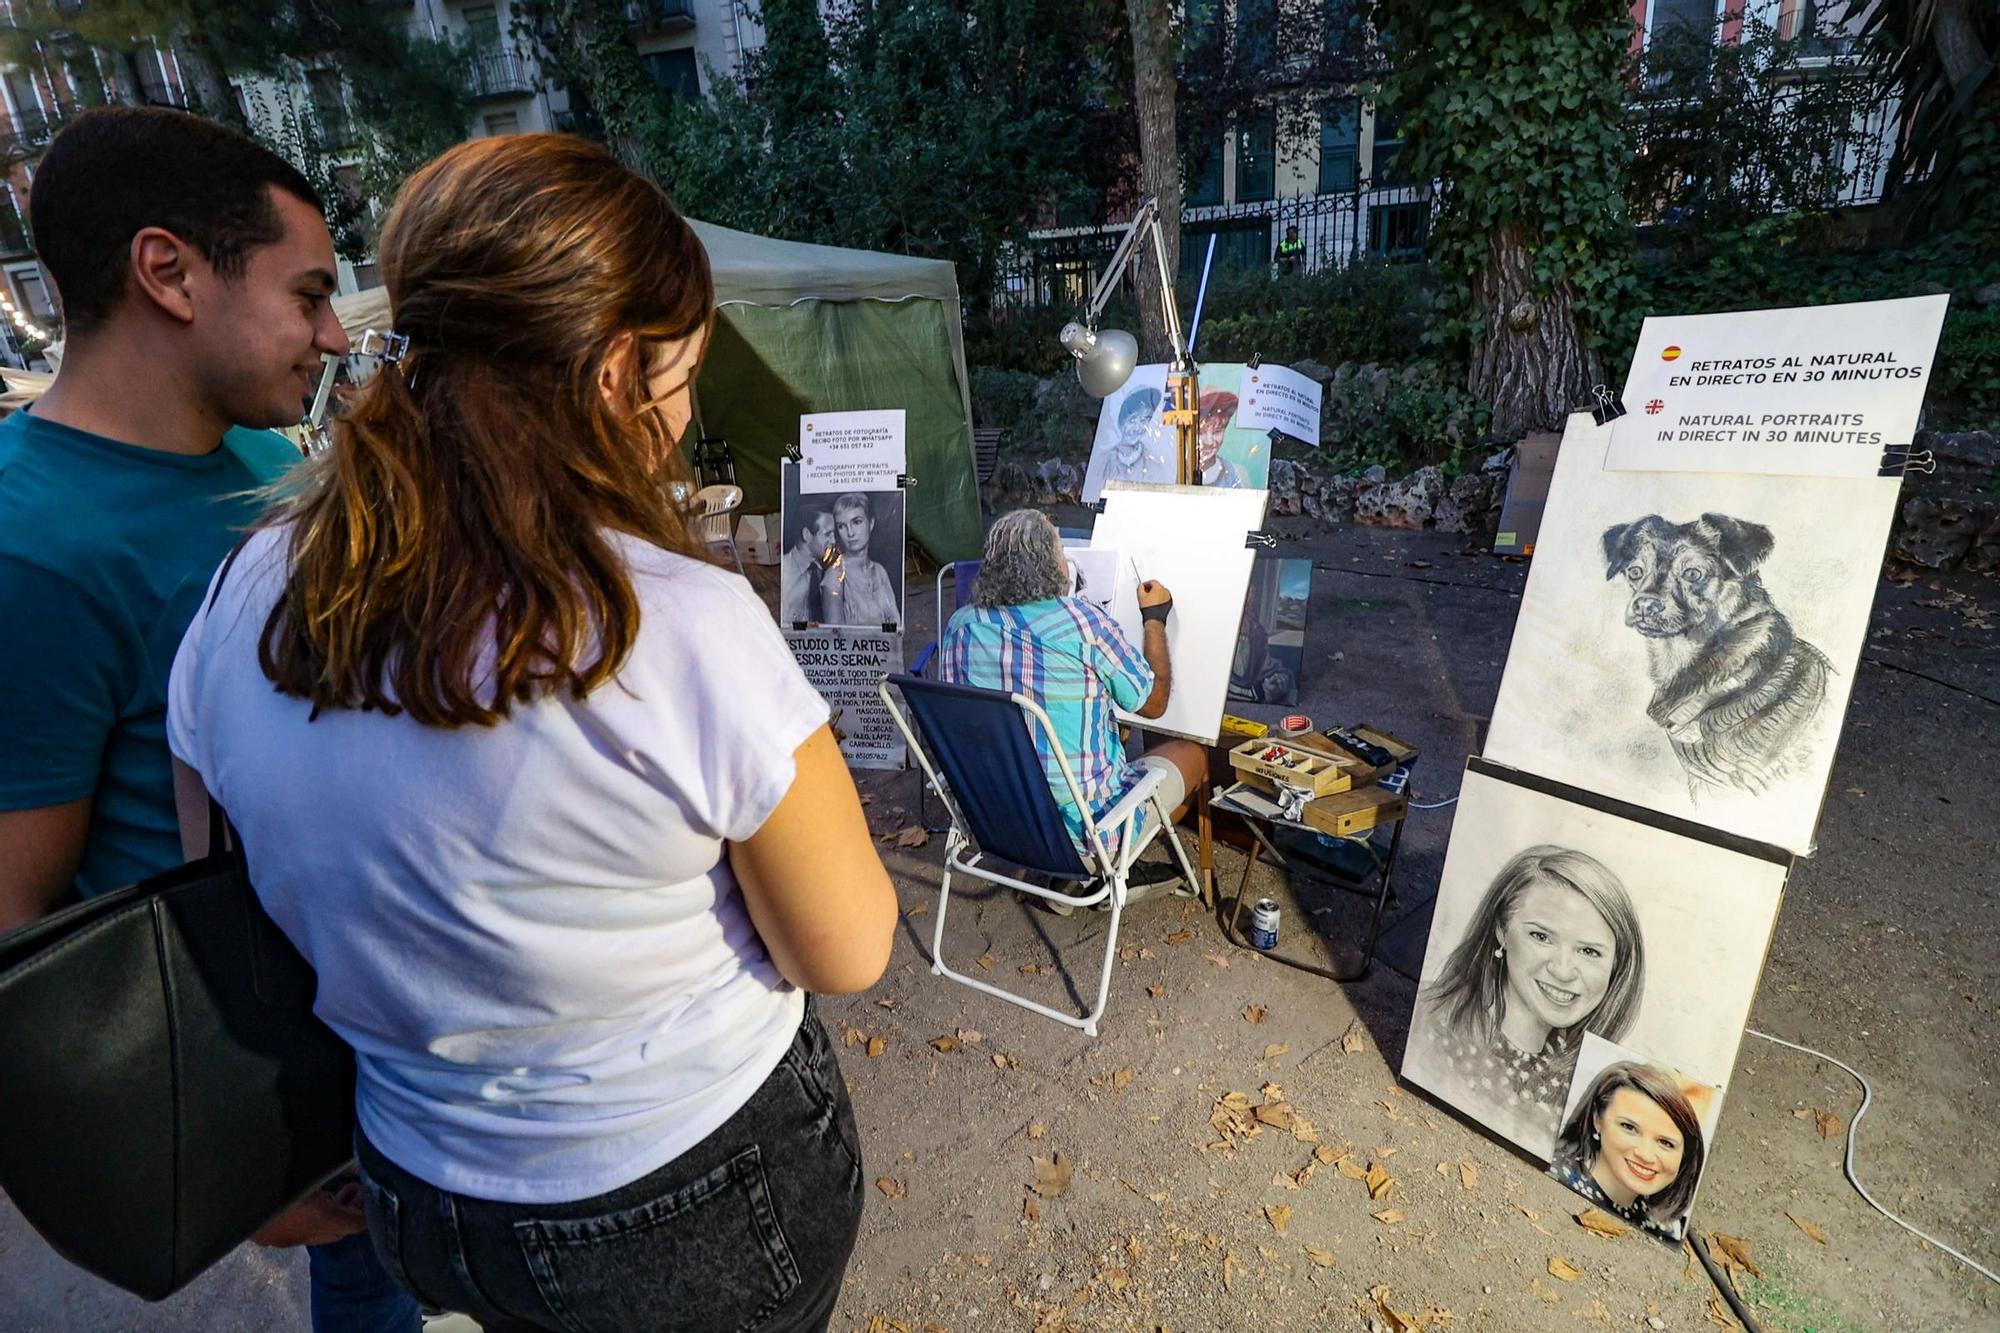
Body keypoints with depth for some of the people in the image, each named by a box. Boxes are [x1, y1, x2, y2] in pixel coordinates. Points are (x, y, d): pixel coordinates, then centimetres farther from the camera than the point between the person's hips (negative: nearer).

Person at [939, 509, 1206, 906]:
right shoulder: (1083, 620, -20)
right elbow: (1153, 703, -6)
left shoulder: (961, 625, -6)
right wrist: (1155, 619, 8)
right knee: (1191, 753, 21)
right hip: (1084, 825, -5)